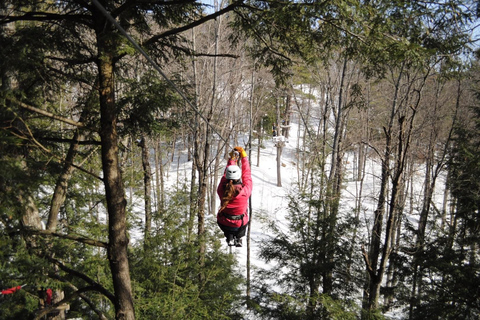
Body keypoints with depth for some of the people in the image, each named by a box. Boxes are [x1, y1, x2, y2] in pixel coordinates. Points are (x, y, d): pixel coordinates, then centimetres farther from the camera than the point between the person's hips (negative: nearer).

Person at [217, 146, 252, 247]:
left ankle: (229, 237, 20)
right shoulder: (245, 191, -28)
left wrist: (232, 158, 7)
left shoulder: (221, 190, -23)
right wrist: (244, 157, -1)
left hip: (223, 224, 1)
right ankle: (238, 238, 24)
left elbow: (225, 175, -4)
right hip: (240, 225, 0)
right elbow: (247, 174, -11)